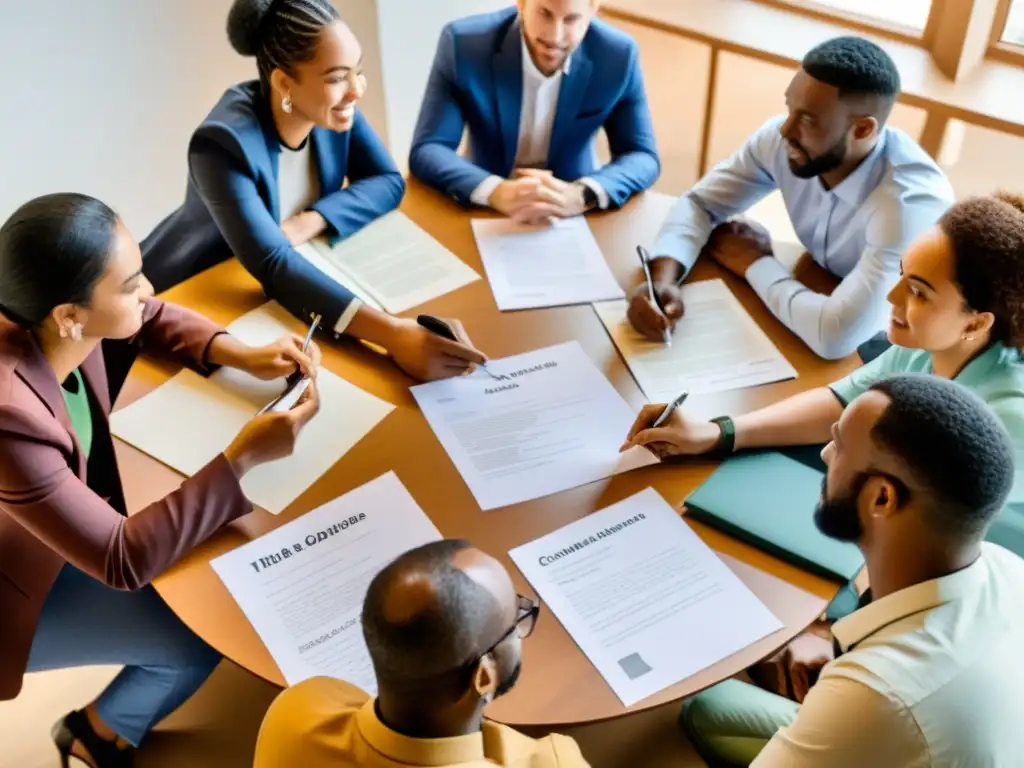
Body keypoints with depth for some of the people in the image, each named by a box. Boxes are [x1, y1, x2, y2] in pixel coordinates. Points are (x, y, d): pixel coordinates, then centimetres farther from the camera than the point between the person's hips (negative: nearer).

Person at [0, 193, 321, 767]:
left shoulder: (51, 320, -21)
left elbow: (155, 321, 2)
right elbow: (122, 561, -35)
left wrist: (243, 356, -15)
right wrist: (244, 458, -36)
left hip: (63, 528, 7)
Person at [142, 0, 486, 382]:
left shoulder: (333, 109, -13)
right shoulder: (224, 143, -32)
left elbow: (387, 181, -5)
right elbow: (273, 268, -41)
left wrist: (310, 221, -25)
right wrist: (393, 333, -53)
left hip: (269, 292, 6)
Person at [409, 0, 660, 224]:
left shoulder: (617, 55, -13)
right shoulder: (464, 43, -17)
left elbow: (643, 157, -9)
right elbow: (427, 151, -18)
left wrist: (582, 195, -30)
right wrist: (496, 192, -37)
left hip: (572, 218, 1)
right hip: (487, 214, -1)